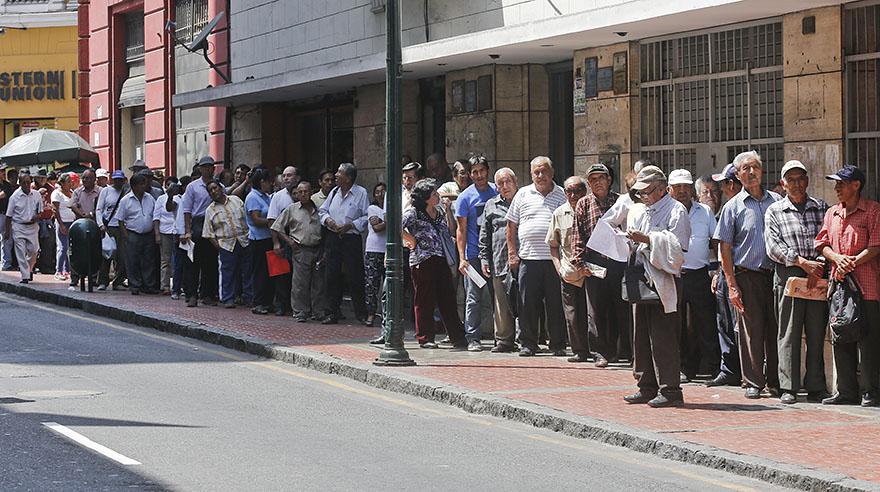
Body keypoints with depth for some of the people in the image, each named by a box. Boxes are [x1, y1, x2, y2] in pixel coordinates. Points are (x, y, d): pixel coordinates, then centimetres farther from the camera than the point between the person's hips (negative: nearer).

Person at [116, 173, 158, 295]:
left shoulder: (150, 198, 9)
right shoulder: (126, 200, -2)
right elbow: (121, 220, 0)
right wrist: (126, 236, -8)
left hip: (148, 235, 3)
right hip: (133, 235, -3)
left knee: (149, 262, 6)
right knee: (133, 262, -1)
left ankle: (149, 286, 11)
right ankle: (134, 286, 6)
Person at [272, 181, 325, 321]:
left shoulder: (318, 210, 11)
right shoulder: (292, 209, 6)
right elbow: (276, 227, 9)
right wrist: (288, 240, -1)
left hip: (318, 249, 3)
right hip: (300, 250, -2)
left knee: (319, 282, 5)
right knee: (300, 283, -5)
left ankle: (319, 311, 12)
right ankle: (300, 312, 0)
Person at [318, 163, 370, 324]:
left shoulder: (361, 193, -5)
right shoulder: (334, 192, 11)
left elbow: (367, 217, -7)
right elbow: (322, 211, 19)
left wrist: (351, 225, -15)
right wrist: (328, 220, -2)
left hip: (351, 238, -5)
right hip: (332, 238, 5)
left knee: (354, 277, -4)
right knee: (332, 275, 5)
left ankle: (361, 313, 5)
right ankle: (333, 313, 12)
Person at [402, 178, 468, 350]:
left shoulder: (440, 212, 15)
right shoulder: (413, 213, -8)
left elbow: (450, 230, 24)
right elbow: (397, 227, -20)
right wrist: (412, 241, -12)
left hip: (442, 261, 6)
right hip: (423, 261, -6)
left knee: (448, 300, 5)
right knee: (425, 301, 0)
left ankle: (458, 338, 6)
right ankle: (425, 338, 8)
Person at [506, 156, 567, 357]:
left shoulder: (562, 195, 8)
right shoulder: (523, 194, 11)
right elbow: (511, 226, 12)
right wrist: (512, 253, 4)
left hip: (555, 258, -1)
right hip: (528, 258, 1)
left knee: (556, 303, 1)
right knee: (527, 304, 2)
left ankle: (558, 344, 8)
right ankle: (528, 344, 11)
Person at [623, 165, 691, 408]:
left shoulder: (676, 212, -6)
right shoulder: (645, 212, 20)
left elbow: (676, 247, -17)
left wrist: (647, 239, -20)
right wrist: (630, 241, 6)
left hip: (663, 283, -9)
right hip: (642, 282, 9)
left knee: (663, 338, -9)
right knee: (642, 337, 10)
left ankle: (670, 390, -5)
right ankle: (647, 386, 17)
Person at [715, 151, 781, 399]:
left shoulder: (776, 201, 10)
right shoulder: (733, 207, 3)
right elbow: (725, 250, 1)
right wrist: (732, 286, -6)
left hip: (775, 274, 2)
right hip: (747, 275, -2)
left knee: (775, 329, 2)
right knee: (751, 330, -1)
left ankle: (775, 381, 12)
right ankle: (753, 382, 8)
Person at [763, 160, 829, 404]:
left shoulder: (821, 208, 15)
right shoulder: (774, 212, 8)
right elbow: (773, 247, -4)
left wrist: (819, 266, -9)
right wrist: (802, 262, -13)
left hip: (817, 276, 2)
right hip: (788, 276, -2)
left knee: (817, 334, 3)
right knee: (788, 334, -2)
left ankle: (816, 387, 8)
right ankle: (788, 388, 1)